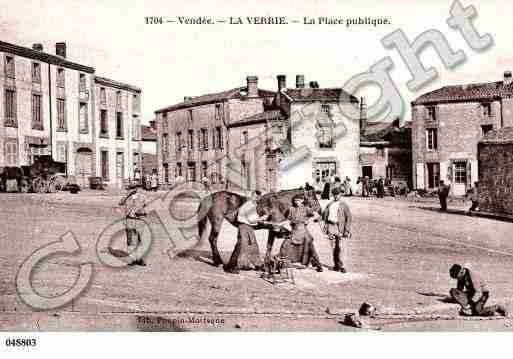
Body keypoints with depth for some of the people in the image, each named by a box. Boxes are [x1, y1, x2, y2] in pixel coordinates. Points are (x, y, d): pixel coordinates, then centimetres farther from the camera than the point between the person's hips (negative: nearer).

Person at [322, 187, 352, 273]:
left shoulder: (343, 205, -1)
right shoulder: (329, 204, 13)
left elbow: (349, 217, -4)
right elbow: (324, 214, 20)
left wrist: (347, 230, -10)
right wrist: (325, 226, 10)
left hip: (341, 228, -4)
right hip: (331, 227, 4)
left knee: (341, 247, -9)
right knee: (334, 247, 7)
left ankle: (341, 266, -4)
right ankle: (336, 265, 15)